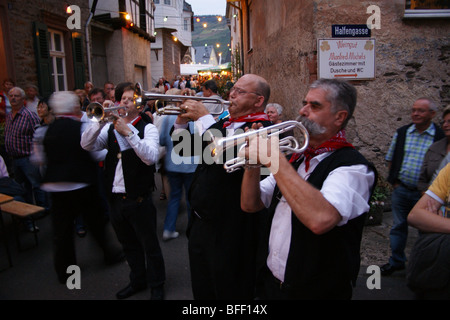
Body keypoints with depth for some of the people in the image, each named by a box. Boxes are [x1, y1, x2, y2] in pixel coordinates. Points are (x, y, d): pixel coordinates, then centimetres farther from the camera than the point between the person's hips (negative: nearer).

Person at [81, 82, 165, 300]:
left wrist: (128, 132, -28)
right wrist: (101, 121, -17)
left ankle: (157, 285, 28)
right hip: (115, 198, 5)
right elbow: (86, 145, -5)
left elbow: (151, 157, -24)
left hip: (139, 199, -5)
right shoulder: (110, 128, 9)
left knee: (150, 245, 8)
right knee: (129, 245, 21)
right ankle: (137, 281, 40)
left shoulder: (148, 128, -6)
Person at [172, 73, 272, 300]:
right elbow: (185, 150, 16)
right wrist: (182, 121, -2)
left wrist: (204, 117, -22)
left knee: (229, 292, 13)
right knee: (201, 291, 24)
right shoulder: (223, 124, 10)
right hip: (199, 222, 8)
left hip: (228, 230, -8)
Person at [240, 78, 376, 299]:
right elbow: (250, 205, 4)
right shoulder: (295, 160, 5)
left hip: (315, 291, -6)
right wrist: (253, 161, -12)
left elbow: (320, 219, -37)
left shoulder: (353, 167, -18)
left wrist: (274, 158, -30)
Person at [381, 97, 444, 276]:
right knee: (399, 226, 13)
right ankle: (396, 261, 27)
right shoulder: (402, 132, 4)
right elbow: (390, 158, 12)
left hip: (424, 192, -3)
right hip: (401, 189, 3)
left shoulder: (440, 137, -7)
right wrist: (394, 181, 4)